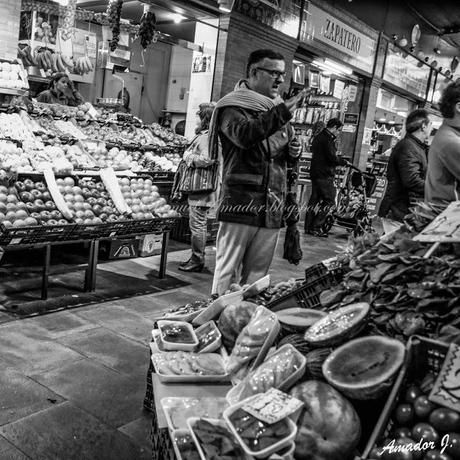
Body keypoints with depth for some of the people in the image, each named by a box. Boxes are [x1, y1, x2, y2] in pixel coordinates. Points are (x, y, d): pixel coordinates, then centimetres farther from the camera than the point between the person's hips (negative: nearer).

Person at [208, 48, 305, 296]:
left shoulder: (278, 109, 19)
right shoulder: (233, 106, -3)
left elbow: (288, 148, 30)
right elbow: (244, 135, -25)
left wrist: (294, 151, 7)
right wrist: (282, 112, -27)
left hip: (272, 208, 7)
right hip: (240, 203, -7)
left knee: (257, 275, 13)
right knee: (228, 272, -3)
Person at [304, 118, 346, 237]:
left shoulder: (318, 137, 19)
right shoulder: (328, 138, -13)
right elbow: (332, 157, -19)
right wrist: (344, 162, -4)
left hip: (315, 173, 10)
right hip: (325, 174, -10)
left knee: (314, 199, 11)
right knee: (330, 201, -5)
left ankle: (308, 227, 12)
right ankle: (316, 227, -8)